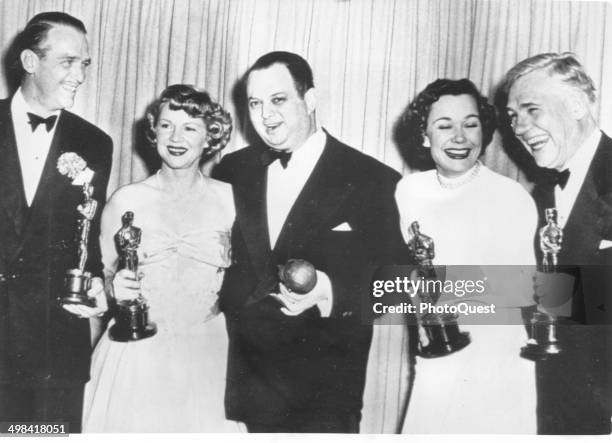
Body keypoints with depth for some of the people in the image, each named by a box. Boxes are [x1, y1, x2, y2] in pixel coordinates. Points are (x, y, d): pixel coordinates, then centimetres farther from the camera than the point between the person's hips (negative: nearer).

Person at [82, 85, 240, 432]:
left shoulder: (230, 200, 0)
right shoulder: (126, 200, 1)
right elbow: (103, 276, 7)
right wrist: (116, 288, -11)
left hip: (206, 356, 0)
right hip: (136, 356, 0)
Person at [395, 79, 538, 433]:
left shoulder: (513, 198, -12)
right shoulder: (409, 191, 3)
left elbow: (525, 290, -13)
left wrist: (444, 282, -21)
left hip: (498, 365, -4)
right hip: (436, 363, 4)